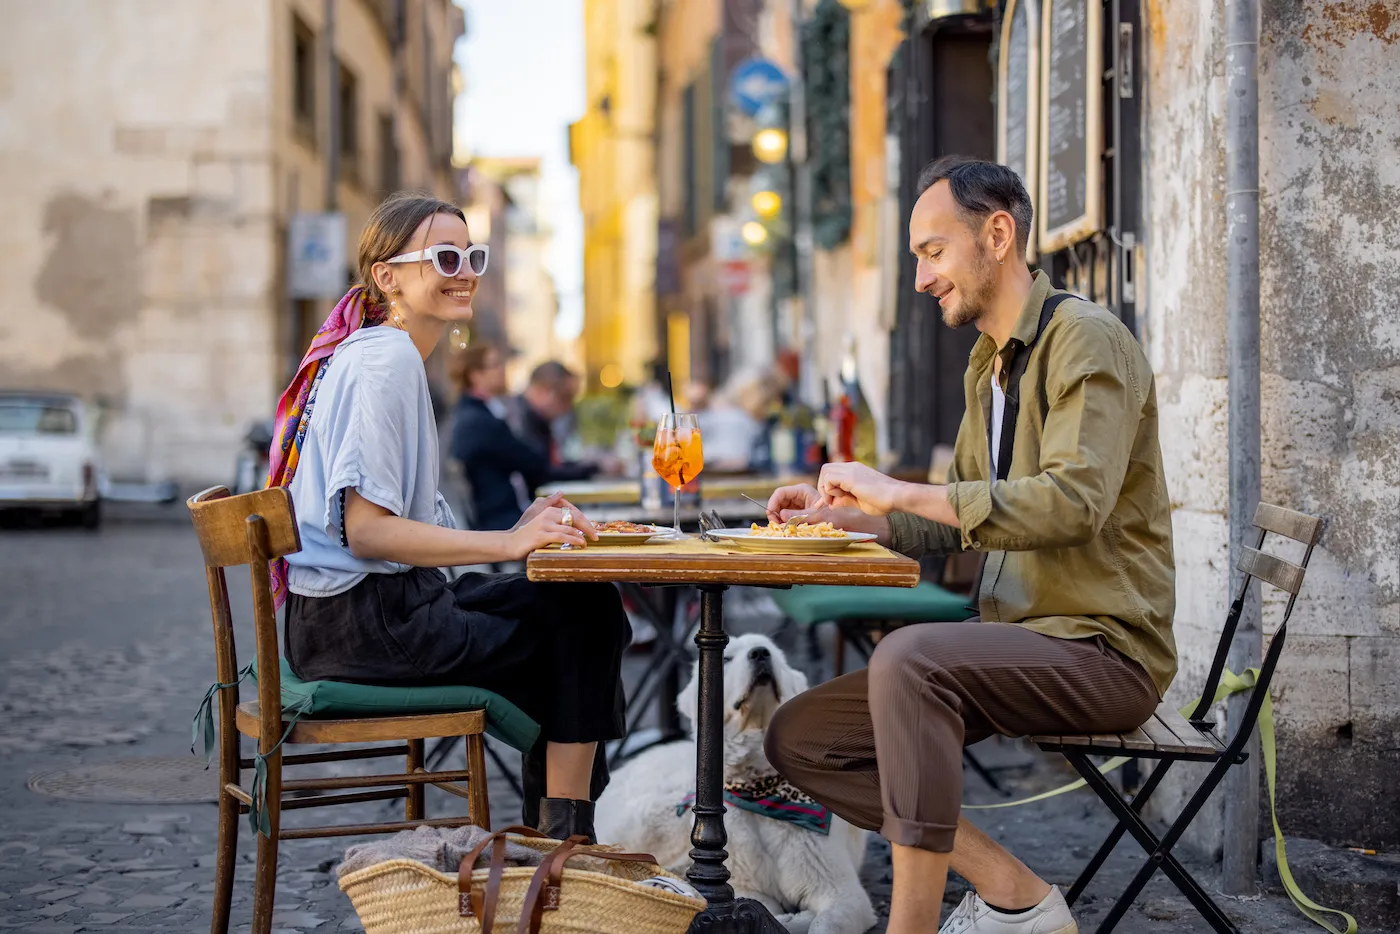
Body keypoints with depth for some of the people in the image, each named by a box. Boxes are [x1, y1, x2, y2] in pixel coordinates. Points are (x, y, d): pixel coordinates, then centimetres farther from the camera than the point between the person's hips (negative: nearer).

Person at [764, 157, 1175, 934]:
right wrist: (847, 513, 6)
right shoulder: (987, 364, 17)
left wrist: (901, 492, -23)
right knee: (799, 737, 0)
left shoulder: (1086, 340, -12)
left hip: (1103, 649, -9)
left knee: (909, 656, -35)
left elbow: (1074, 499, -27)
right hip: (1016, 638, 9)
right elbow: (959, 520, 23)